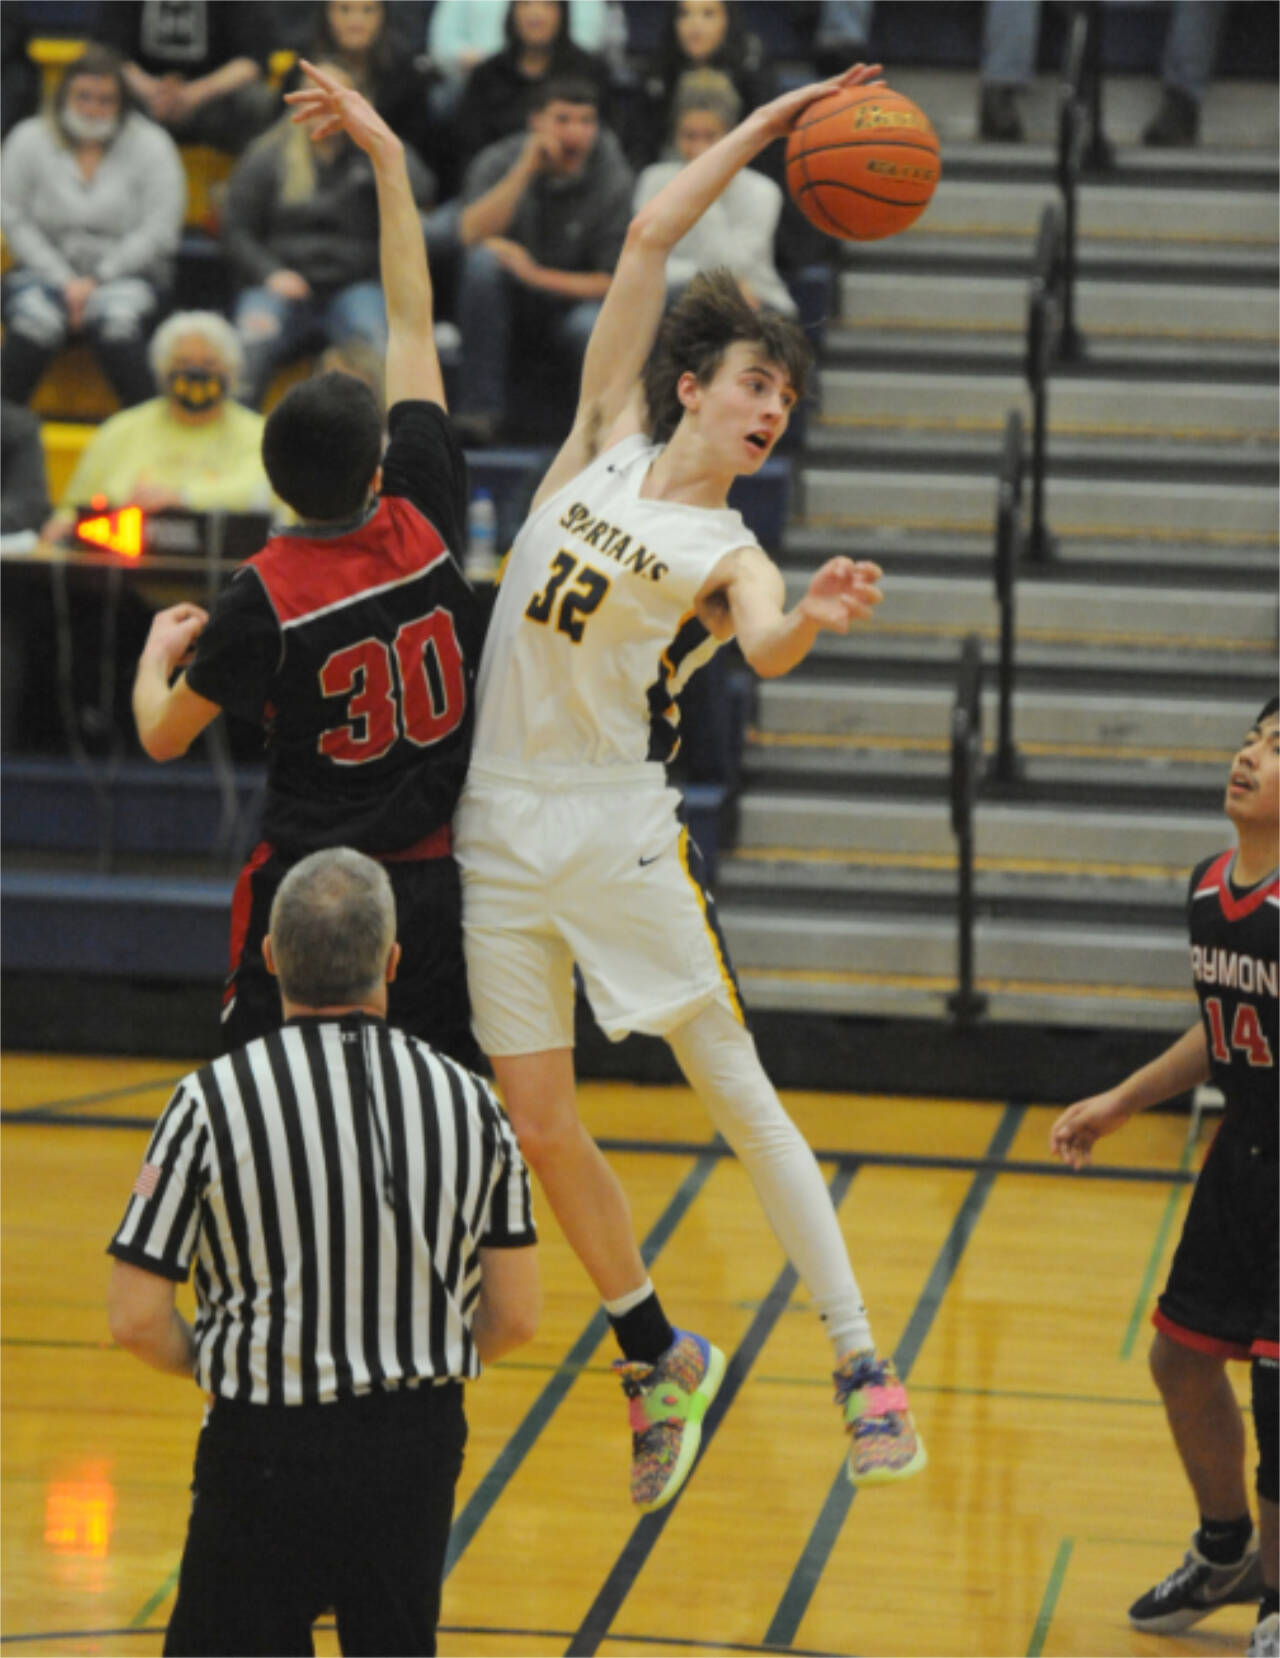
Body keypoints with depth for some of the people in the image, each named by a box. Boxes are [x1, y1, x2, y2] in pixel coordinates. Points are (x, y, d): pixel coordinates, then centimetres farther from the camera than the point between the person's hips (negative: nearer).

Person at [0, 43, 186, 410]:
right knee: (35, 320, -33)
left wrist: (96, 280, -12)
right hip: (47, 269, 1)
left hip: (125, 273, -1)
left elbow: (159, 231, -4)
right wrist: (65, 282, -11)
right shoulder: (29, 139, 6)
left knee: (115, 319, -35)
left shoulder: (151, 144, 2)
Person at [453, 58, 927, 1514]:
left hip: (617, 831, -3)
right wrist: (764, 125, 6)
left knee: (735, 1091, -2)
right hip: (497, 829, 3)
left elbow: (763, 647, -24)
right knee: (539, 1125, 5)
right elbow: (651, 235, 6)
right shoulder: (607, 440, 8)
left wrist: (812, 620, -46)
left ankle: (858, 1356, 4)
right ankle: (658, 1356, 23)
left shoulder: (730, 554, -1)